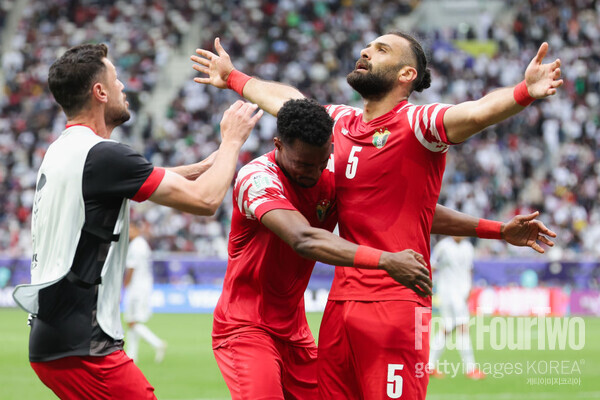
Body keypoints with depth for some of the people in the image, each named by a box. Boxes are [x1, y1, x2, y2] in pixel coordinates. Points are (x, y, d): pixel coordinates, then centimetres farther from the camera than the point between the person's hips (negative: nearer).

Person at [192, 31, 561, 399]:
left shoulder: (416, 124, -6)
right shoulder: (343, 122, 16)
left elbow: (479, 112, -25)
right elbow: (287, 100, 35)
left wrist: (525, 92, -45)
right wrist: (233, 78, 50)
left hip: (395, 304, -7)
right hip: (340, 305, 7)